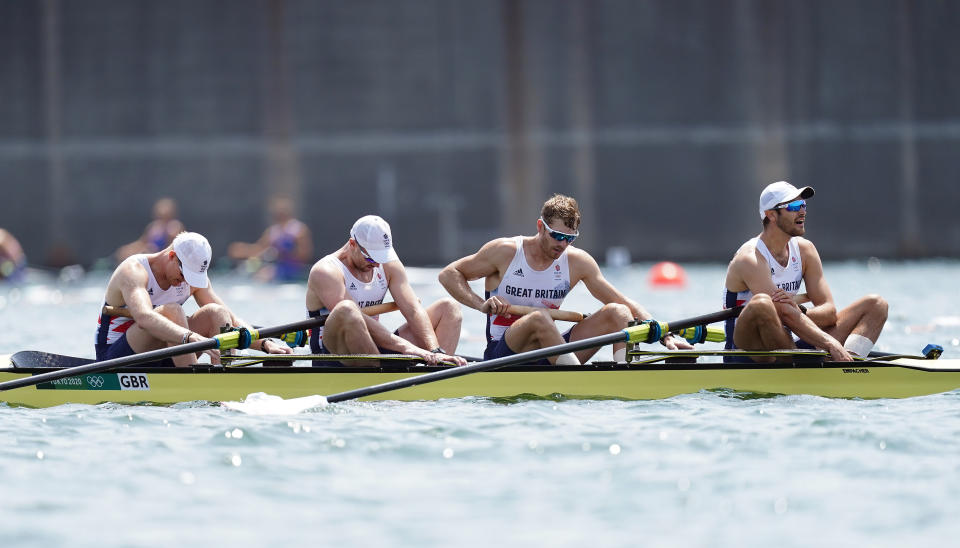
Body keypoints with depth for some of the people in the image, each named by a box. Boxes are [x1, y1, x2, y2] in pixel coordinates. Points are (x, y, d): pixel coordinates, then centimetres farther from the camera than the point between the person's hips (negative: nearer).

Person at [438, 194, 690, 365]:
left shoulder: (577, 262, 3)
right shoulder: (505, 252, -5)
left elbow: (625, 304, 3)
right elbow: (449, 274, 2)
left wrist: (665, 335, -8)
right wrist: (481, 304, -15)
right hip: (503, 352, -5)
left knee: (617, 313, -12)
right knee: (539, 318, -37)